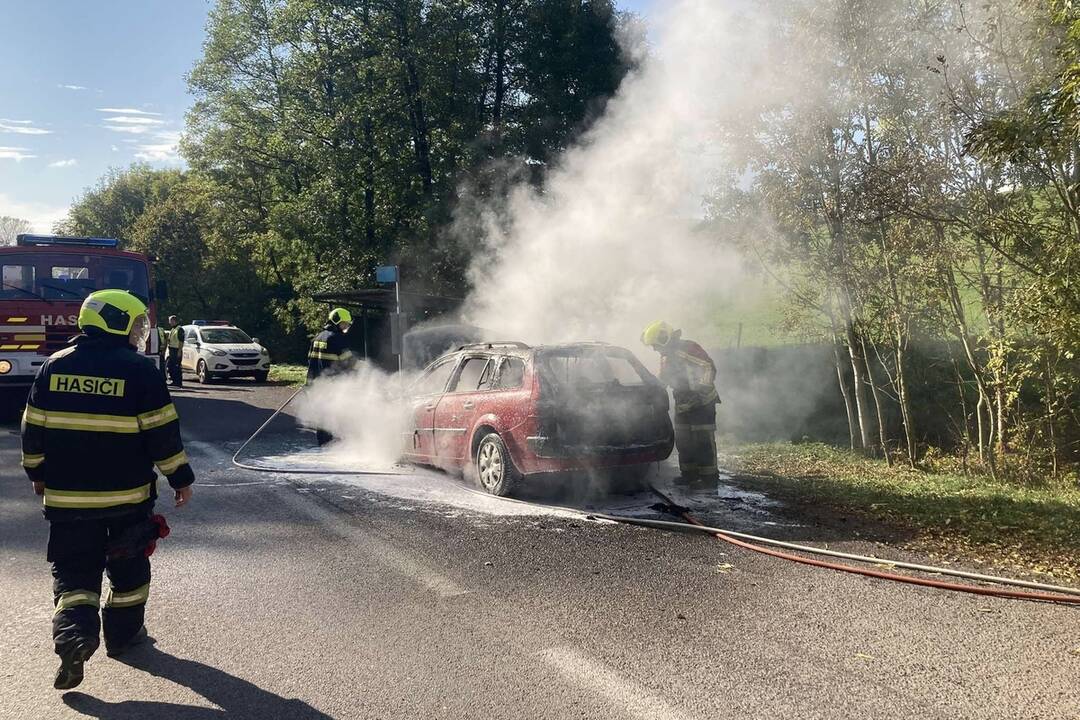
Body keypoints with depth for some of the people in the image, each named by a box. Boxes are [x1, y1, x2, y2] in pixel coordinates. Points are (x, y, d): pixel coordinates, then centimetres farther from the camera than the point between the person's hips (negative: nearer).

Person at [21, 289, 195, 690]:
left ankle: (74, 633, -12)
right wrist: (181, 478, 0)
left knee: (73, 569, 8)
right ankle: (123, 633, 26)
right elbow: (162, 432, -10)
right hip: (127, 494, -2)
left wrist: (38, 473, 21)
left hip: (66, 494, 3)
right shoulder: (140, 370, -11)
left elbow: (33, 429, 7)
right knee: (128, 567, 16)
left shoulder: (54, 367, 1)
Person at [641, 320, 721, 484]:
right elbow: (662, 380, 27)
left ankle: (709, 476, -1)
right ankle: (689, 475, 18)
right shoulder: (666, 357, 13)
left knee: (703, 440, -7)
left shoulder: (689, 348, -17)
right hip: (683, 404, 9)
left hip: (702, 402, -9)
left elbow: (709, 368, -22)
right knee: (682, 440, 9)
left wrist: (701, 391, -25)